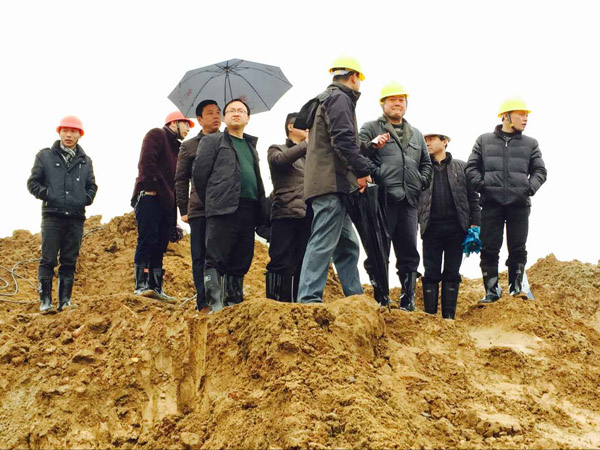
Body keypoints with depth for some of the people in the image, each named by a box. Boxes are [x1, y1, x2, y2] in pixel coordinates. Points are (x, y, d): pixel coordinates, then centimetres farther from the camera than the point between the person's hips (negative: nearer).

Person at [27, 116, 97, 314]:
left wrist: (87, 198, 2)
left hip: (76, 218, 3)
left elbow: (92, 185, 22)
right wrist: (47, 194, -9)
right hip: (52, 215, -3)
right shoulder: (45, 156, 7)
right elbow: (33, 182, 7)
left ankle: (65, 301, 9)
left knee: (69, 262, 4)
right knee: (48, 260, -7)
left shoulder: (85, 161, 16)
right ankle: (45, 301, -4)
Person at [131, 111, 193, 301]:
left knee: (159, 246, 5)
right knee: (147, 241, -15)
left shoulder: (177, 147, 28)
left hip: (166, 202, 9)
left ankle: (156, 288, 6)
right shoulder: (156, 135, 4)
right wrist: (149, 186, -21)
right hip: (149, 198, -8)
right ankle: (141, 285, -19)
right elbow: (146, 161, -12)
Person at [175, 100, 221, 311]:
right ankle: (203, 302, 4)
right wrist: (184, 210, 0)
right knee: (200, 257, 1)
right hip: (199, 209, -1)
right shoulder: (189, 146, 9)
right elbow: (181, 180, 8)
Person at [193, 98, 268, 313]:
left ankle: (234, 303, 10)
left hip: (249, 209, 6)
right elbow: (199, 173, 2)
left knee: (240, 262, 6)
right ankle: (215, 305, -15)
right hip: (223, 208, -6)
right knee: (216, 259, -11)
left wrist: (261, 210, 13)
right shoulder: (212, 141, 9)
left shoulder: (251, 146, 26)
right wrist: (211, 202, 3)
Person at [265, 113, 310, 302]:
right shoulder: (277, 150, 10)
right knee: (281, 263, -7)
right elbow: (280, 159, -14)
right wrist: (307, 144, -17)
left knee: (302, 264, 3)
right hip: (285, 215, -5)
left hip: (308, 216, 5)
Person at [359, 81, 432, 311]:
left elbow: (426, 164, 27)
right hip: (382, 199, -5)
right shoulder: (371, 129, 7)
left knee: (409, 252, 5)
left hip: (409, 200, 5)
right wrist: (377, 177, -18)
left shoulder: (416, 135, 24)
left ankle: (408, 299, 12)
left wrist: (421, 182, 11)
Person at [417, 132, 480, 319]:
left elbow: (473, 197, 10)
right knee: (431, 273, 0)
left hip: (456, 227, 0)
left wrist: (475, 223, 2)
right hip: (431, 227, 0)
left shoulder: (461, 167, 11)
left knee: (452, 273, 4)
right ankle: (430, 316, 3)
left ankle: (449, 316, 7)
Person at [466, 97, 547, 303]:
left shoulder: (530, 144, 13)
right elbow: (472, 168, 11)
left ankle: (517, 285, 14)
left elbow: (540, 171, 13)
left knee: (518, 248, 2)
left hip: (519, 203, 1)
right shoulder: (484, 141, 11)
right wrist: (481, 185, -6)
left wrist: (530, 188, -4)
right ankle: (491, 290, 5)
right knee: (489, 248, -1)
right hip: (491, 203, -1)